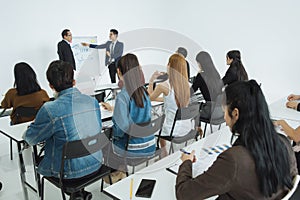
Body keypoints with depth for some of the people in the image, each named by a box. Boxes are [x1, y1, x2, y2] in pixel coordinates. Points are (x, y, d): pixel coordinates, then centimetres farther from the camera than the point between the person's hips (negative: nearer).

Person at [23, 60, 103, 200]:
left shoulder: (50, 110, -23)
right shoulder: (93, 101, -8)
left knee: (39, 163, 25)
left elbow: (31, 139, -7)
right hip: (95, 165, 5)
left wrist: (26, 133, 18)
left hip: (70, 173, -4)